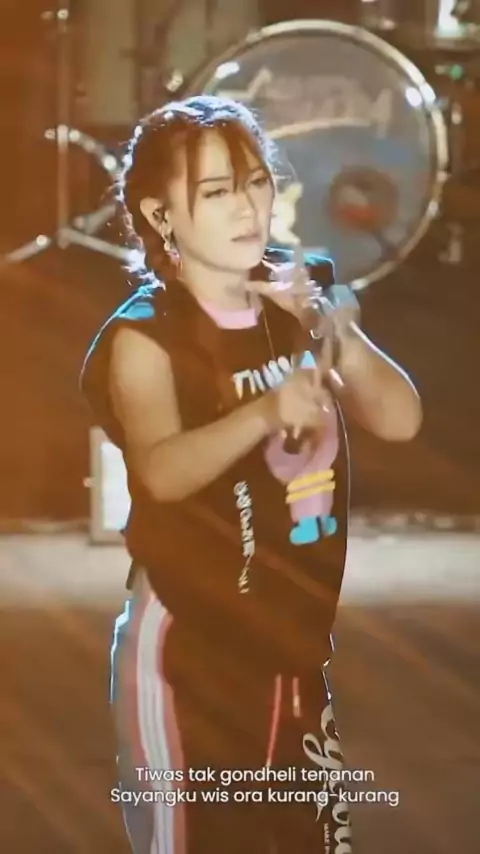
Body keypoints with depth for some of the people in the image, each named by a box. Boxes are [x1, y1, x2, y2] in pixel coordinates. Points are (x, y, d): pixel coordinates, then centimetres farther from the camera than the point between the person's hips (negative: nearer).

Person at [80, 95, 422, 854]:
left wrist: (335, 329, -19)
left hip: (296, 637, 6)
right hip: (191, 646, -6)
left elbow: (401, 419, -4)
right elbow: (162, 471, -32)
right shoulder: (146, 333, -15)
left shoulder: (302, 299, 4)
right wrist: (264, 412, -48)